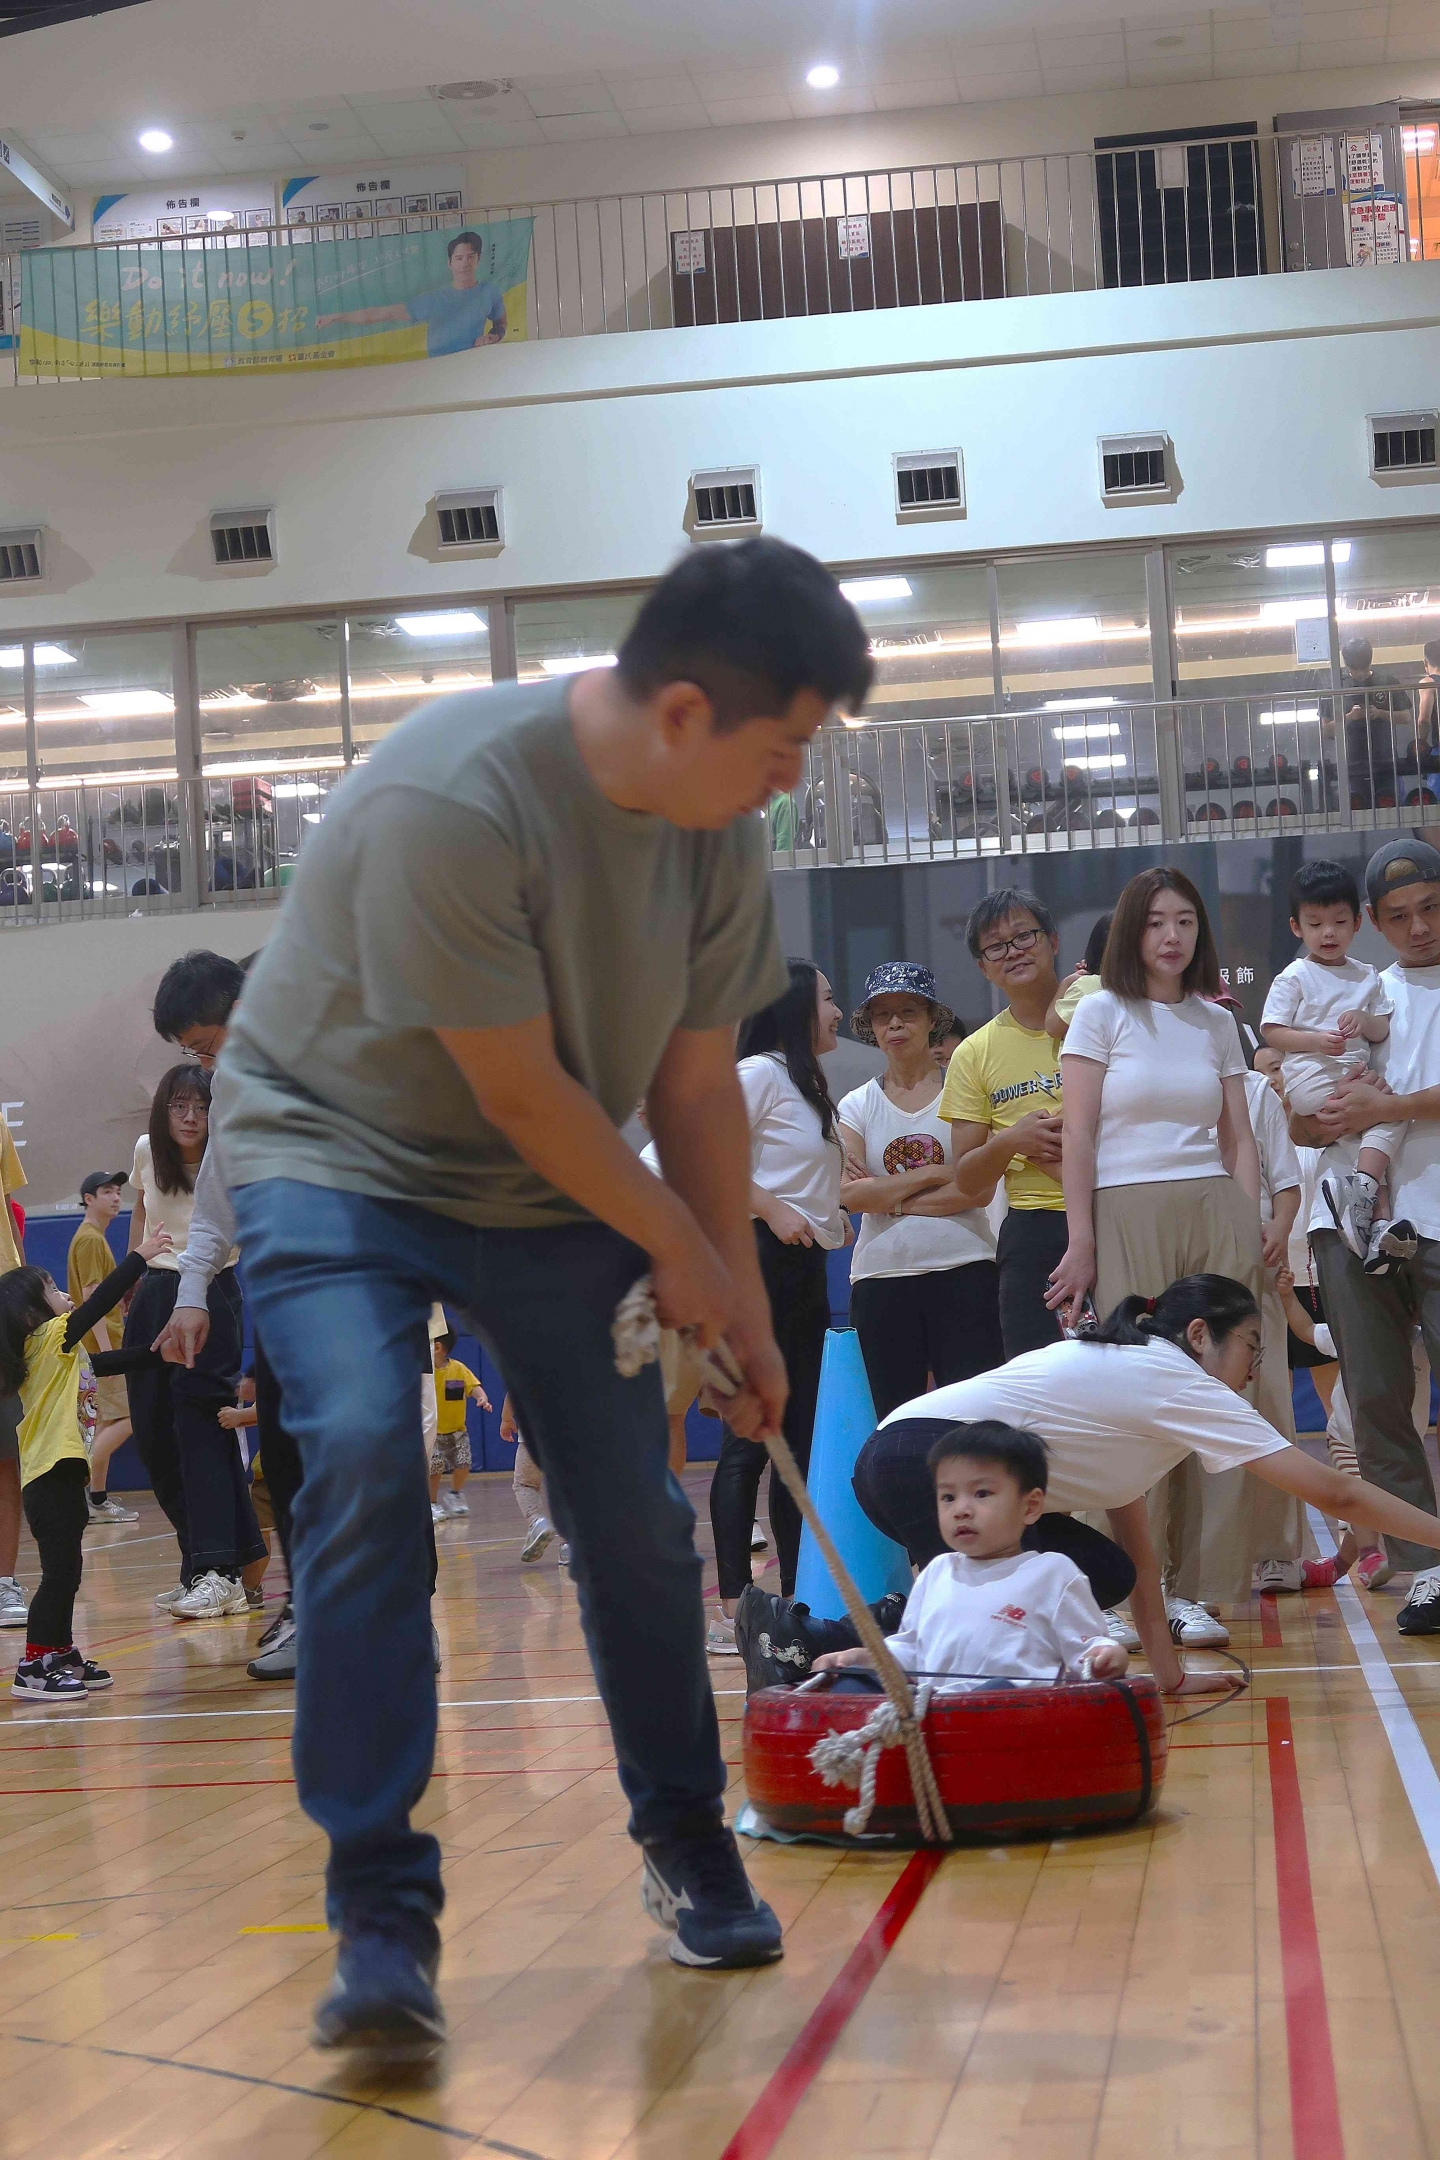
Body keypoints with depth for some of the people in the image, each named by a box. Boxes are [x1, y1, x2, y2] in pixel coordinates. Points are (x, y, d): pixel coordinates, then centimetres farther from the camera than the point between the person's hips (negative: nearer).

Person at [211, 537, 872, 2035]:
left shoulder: (720, 833, -9)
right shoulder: (448, 798, -31)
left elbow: (695, 1083, 0)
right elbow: (518, 1091, -25)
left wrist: (742, 1303, 0)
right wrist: (681, 1249, -13)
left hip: (554, 1182, 6)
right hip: (334, 1146, -5)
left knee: (635, 1511, 1)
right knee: (362, 1454, -27)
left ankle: (685, 1843, 26)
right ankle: (382, 1911, -18)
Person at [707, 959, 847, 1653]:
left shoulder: (809, 1087, 22)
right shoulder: (759, 1073, -7)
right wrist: (773, 1211, -19)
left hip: (806, 1270, 10)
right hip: (760, 1262, -10)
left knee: (798, 1437, 9)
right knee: (748, 1440, -11)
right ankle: (732, 1611, -12)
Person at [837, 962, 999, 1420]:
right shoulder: (856, 1106, 10)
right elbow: (850, 1195, -5)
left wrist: (887, 1195, -7)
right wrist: (933, 1174, -8)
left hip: (963, 1268, -2)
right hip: (881, 1275, 2)